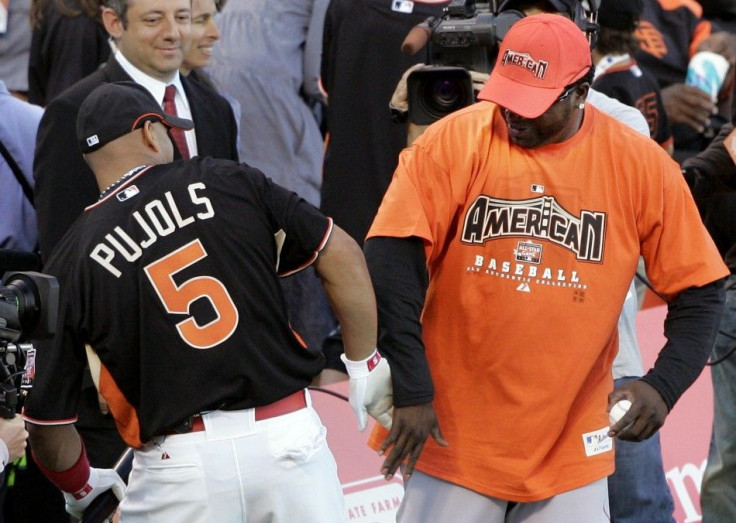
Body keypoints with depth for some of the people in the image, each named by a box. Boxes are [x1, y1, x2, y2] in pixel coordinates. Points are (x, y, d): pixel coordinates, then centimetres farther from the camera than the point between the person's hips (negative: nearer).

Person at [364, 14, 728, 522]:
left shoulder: (642, 165, -3)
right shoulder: (454, 141, -7)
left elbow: (699, 291, 3)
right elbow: (392, 260, -13)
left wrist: (662, 386, -12)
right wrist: (409, 390, -18)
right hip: (452, 437, -1)